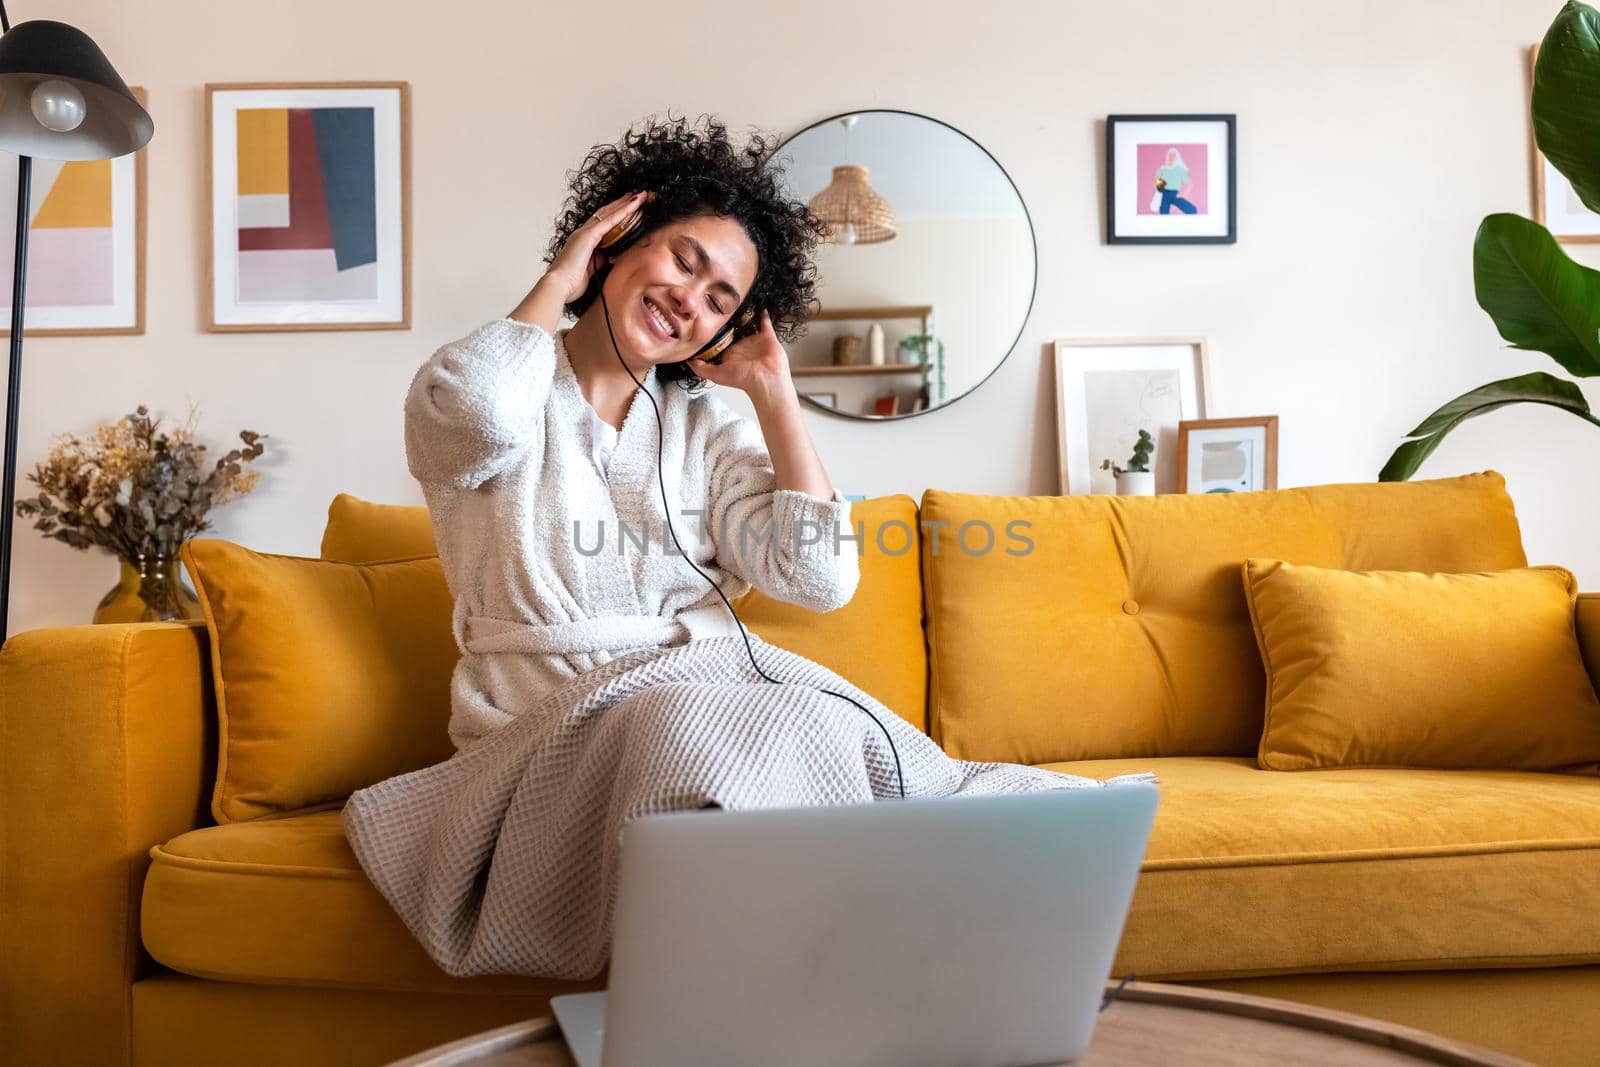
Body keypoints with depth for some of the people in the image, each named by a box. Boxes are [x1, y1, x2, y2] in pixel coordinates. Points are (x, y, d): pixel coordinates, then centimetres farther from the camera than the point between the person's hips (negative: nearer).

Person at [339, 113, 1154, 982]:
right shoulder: (516, 390, 6)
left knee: (837, 732, -30)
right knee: (690, 728, -36)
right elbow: (474, 413, -24)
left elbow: (823, 580, 0)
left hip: (719, 683, 4)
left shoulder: (705, 426, 15)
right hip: (560, 709, -3)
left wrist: (772, 389, 5)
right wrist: (557, 281, -4)